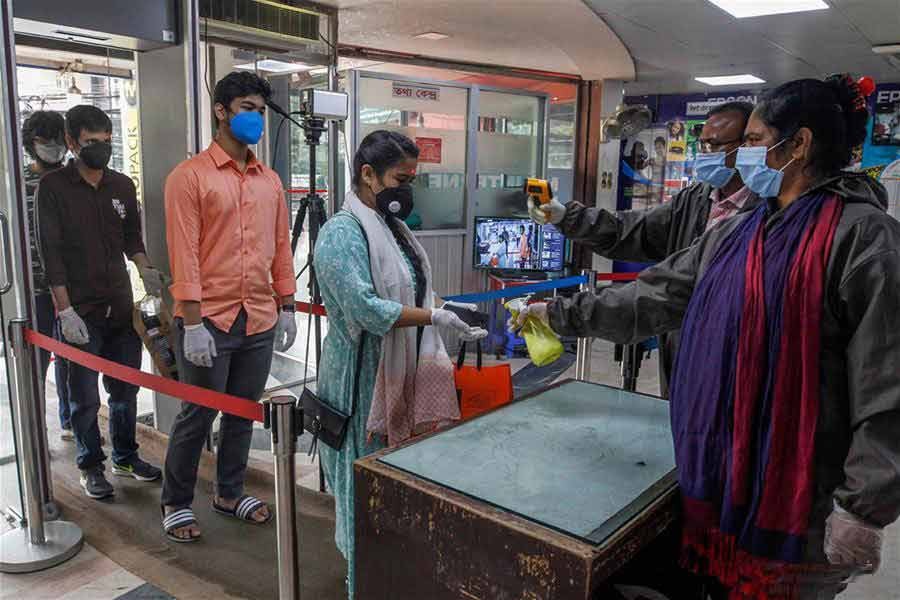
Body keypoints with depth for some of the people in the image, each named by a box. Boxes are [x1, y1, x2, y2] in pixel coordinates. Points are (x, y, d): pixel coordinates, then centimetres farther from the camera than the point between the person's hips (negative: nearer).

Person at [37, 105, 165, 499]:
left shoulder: (122, 185, 9)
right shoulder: (53, 187, -4)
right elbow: (51, 253, -8)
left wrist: (144, 268, -4)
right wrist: (66, 310, -14)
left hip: (121, 306, 4)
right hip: (80, 312, -4)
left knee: (125, 389, 12)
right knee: (85, 397, 4)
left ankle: (126, 456, 29)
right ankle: (91, 467, 21)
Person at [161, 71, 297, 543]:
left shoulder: (270, 180, 11)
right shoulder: (189, 176, -6)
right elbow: (183, 253, -12)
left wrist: (286, 308, 10)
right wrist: (193, 321, -16)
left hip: (260, 321, 6)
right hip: (210, 321, -5)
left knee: (244, 412, 15)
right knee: (197, 417, 6)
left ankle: (230, 492, 34)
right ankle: (176, 502, 26)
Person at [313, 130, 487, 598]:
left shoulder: (391, 226, 10)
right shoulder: (343, 232, -17)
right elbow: (365, 309, -27)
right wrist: (436, 318, -24)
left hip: (401, 373, 8)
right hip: (365, 379, -8)